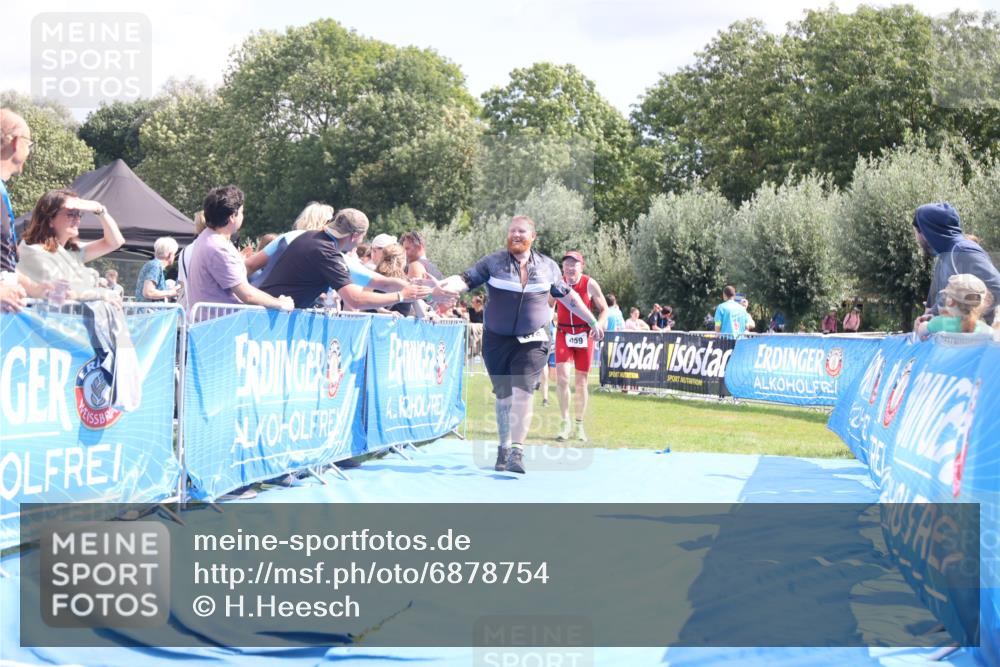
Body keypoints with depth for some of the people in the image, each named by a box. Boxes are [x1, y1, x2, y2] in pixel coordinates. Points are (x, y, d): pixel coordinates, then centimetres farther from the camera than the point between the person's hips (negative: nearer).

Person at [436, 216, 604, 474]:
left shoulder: (548, 267, 7)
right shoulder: (493, 262, 1)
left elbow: (567, 296, 19)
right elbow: (465, 280, -9)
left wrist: (592, 321, 24)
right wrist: (444, 286, -31)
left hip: (531, 342, 0)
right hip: (497, 341, 1)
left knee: (522, 393, -16)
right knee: (503, 396, 8)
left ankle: (516, 452, -19)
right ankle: (504, 447, 25)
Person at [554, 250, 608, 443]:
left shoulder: (590, 284, -7)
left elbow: (604, 309, 0)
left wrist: (598, 326, -17)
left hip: (584, 335, -1)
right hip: (563, 334, 1)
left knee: (581, 382, 6)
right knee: (562, 376, -15)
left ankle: (580, 425, 20)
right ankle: (565, 422, -4)